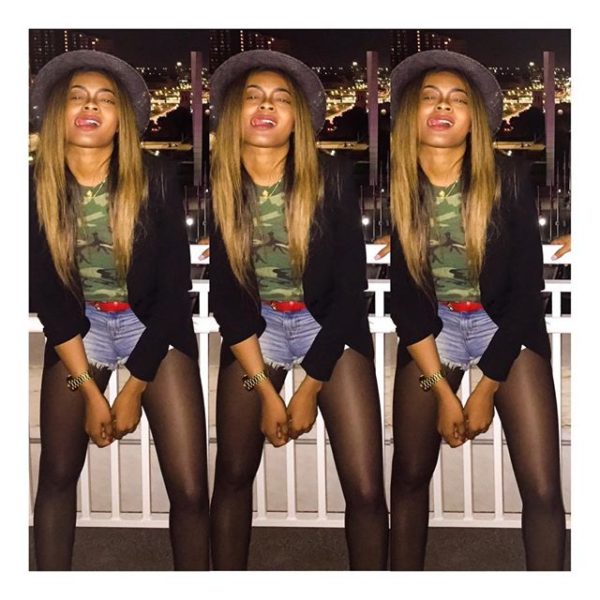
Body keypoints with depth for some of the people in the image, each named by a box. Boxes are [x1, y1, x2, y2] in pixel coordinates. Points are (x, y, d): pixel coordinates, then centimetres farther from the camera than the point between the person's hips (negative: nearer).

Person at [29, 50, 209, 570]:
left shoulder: (156, 180, -13)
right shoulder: (36, 188, -9)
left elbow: (174, 288, -11)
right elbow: (47, 297, -5)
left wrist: (134, 389, -12)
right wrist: (91, 391, -10)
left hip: (156, 329, -2)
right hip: (77, 330, 2)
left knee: (190, 489, -6)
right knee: (57, 474, 5)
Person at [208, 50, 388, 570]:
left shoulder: (331, 179, -14)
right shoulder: (214, 186, -10)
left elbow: (350, 288, -11)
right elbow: (224, 297, -6)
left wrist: (309, 390, -12)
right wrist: (266, 391, -10)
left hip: (330, 327, -1)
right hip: (254, 328, 2)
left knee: (366, 489, -8)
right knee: (233, 475, 6)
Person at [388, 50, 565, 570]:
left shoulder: (508, 180, -13)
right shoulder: (392, 187, -10)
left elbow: (527, 288, -11)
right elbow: (401, 298, -6)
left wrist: (486, 390, -12)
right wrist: (442, 391, -10)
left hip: (507, 328, -1)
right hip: (430, 328, 1)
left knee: (542, 488, -9)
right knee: (410, 474, 6)